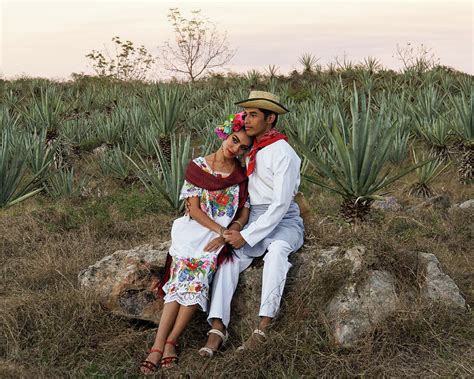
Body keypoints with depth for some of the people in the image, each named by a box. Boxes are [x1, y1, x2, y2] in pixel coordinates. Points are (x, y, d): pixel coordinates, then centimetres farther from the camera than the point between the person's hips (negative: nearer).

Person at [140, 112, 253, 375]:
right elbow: (194, 210, -3)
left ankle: (170, 342, -17)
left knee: (196, 280, -24)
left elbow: (245, 211, 7)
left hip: (223, 233, 1)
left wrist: (228, 234, -10)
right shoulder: (198, 166, 2)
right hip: (193, 230, -1)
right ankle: (158, 346, -25)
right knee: (182, 281, -23)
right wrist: (220, 230, -13)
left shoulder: (242, 174, 8)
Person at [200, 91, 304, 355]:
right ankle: (218, 329, -34)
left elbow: (280, 205, -18)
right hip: (254, 220, 6)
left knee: (276, 248, -39)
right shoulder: (250, 150, 12)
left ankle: (264, 326, -41)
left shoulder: (283, 154, -12)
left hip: (284, 222, -6)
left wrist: (246, 236, -21)